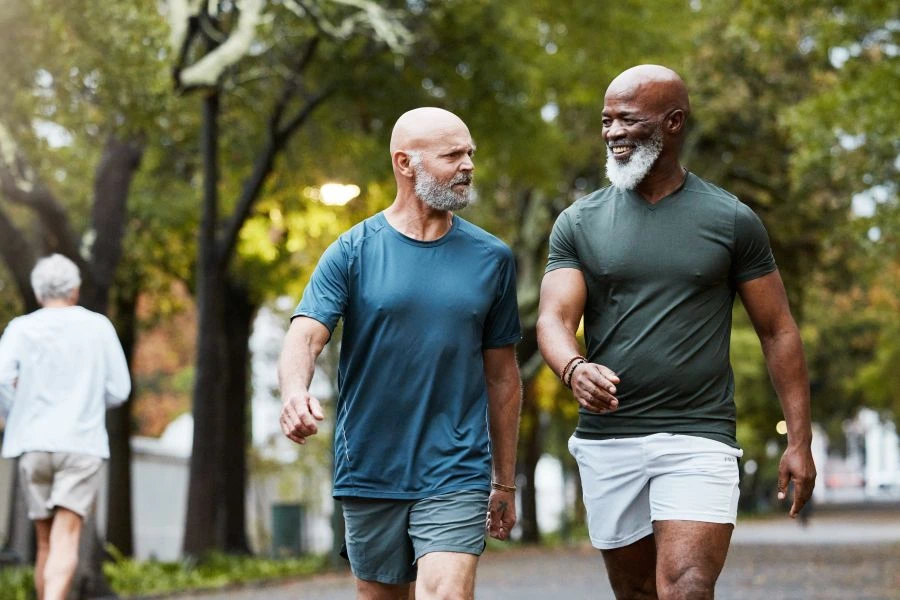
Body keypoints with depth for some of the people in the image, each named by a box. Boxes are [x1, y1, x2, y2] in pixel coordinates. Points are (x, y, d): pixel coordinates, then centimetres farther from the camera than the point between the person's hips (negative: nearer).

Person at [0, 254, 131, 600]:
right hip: (82, 444, -2)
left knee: (46, 542, 15)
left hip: (33, 445, 2)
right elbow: (119, 390, 6)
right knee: (66, 540, -12)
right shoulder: (99, 327, 5)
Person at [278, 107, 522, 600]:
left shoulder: (491, 258, 5)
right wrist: (295, 393, -35)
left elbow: (502, 377, 11)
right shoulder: (352, 252, 0)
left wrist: (505, 482, 14)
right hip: (369, 473, 0)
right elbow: (304, 337, -11)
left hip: (456, 474, 0)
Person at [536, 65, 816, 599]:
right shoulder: (579, 223, 6)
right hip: (606, 441, 3)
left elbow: (778, 332, 5)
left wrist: (799, 440, -1)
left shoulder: (732, 221, 2)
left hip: (699, 440, -3)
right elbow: (554, 318, -4)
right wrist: (574, 369, -28)